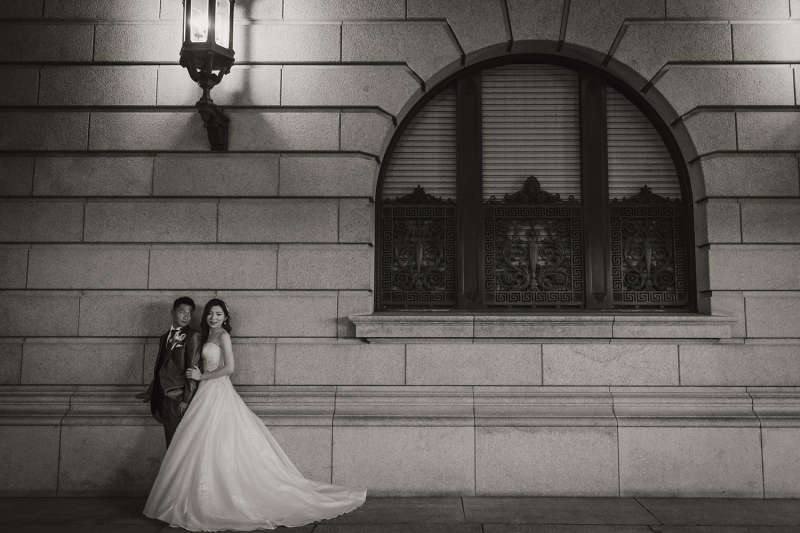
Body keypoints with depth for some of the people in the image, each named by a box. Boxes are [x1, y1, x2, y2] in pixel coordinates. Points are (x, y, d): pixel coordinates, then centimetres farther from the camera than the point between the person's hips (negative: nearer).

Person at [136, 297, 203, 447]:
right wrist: (151, 392, 19)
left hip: (179, 397, -7)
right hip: (164, 396, 7)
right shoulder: (164, 337, 17)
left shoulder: (193, 336, -7)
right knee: (170, 439, 11)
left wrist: (187, 399, -15)